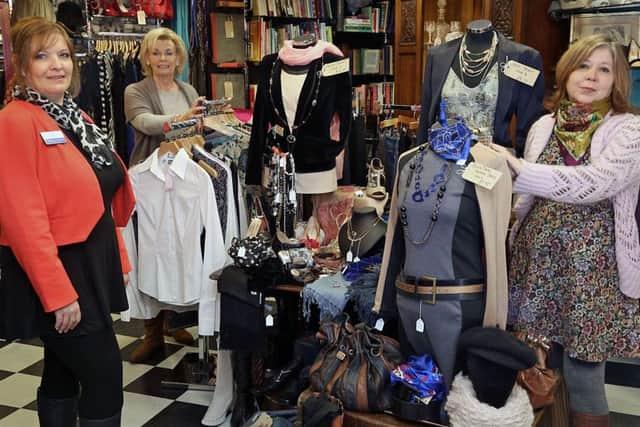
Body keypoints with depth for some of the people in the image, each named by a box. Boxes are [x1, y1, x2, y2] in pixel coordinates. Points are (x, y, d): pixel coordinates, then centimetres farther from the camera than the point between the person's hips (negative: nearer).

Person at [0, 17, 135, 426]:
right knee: (105, 374, -2)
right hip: (53, 273, -8)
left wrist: (120, 258, 15)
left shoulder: (73, 116, 11)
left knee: (64, 373, 19)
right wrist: (58, 292, -22)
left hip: (91, 265, 9)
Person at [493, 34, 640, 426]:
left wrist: (517, 170, -28)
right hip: (539, 257, 4)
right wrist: (517, 243, 14)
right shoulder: (544, 126, 8)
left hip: (594, 265, -4)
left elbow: (595, 183, -23)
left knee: (583, 374, 3)